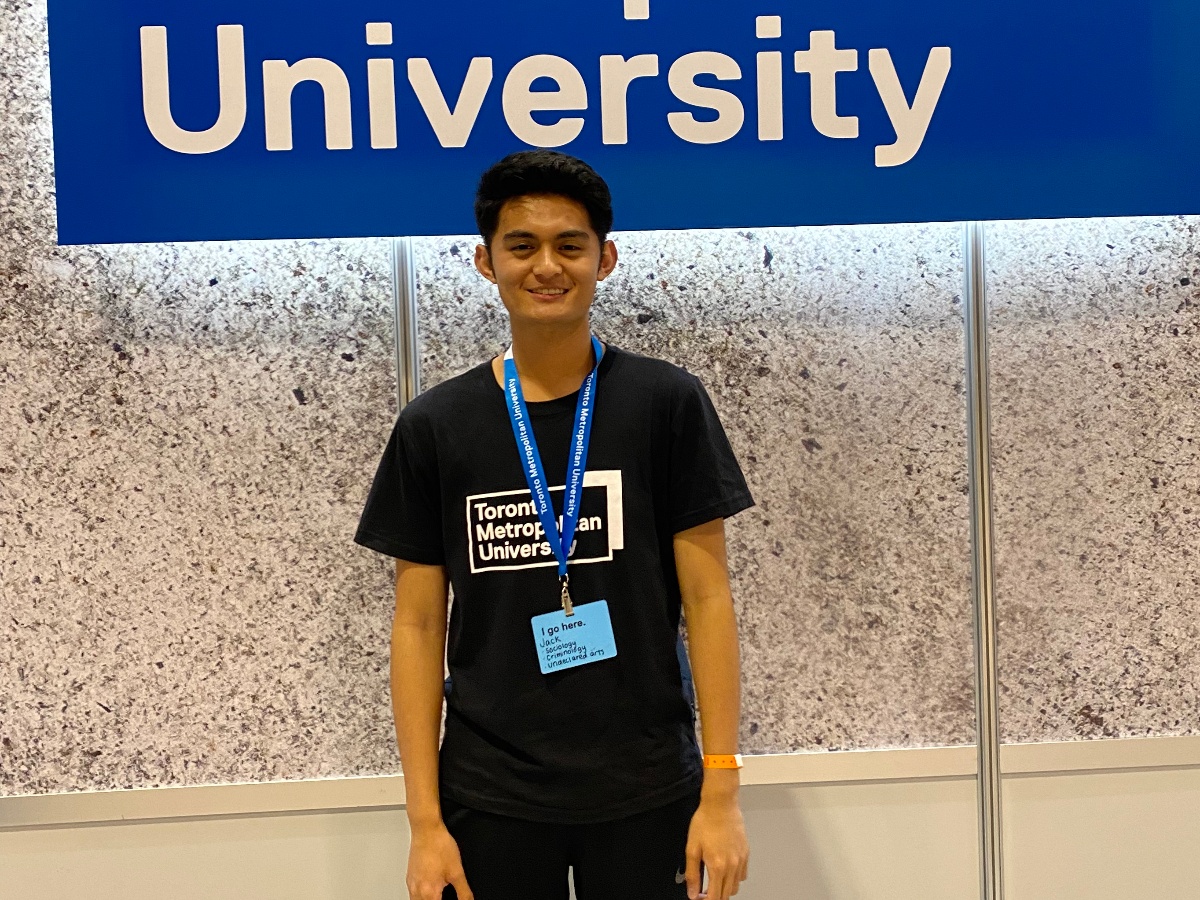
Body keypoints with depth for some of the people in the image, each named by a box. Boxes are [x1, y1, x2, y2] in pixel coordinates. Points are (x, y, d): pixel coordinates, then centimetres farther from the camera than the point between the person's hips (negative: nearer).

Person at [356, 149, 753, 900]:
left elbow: (707, 599, -3)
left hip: (647, 794, -1)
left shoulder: (666, 403, -3)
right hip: (489, 800, 1)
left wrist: (722, 789, -7)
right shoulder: (433, 426, 0)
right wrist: (425, 820, -1)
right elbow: (419, 625, 2)